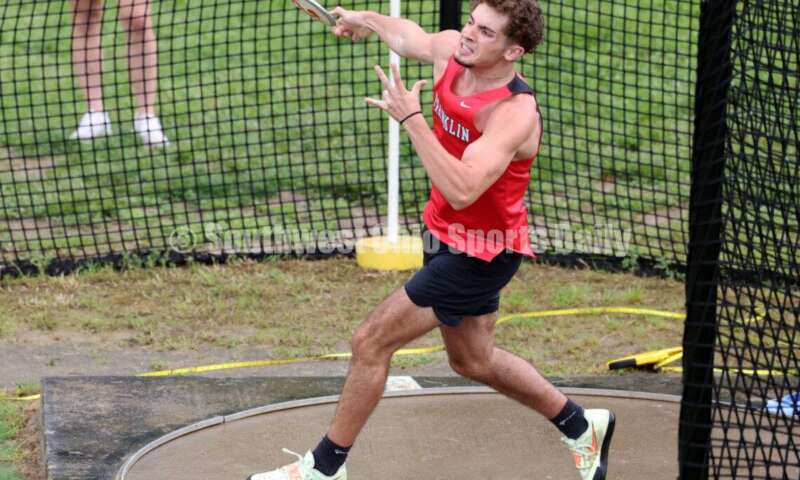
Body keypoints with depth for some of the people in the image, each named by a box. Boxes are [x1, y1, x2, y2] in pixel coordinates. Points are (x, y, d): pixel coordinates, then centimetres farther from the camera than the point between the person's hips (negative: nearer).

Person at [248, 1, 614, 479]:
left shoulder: (515, 112, -31)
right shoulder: (451, 51, -10)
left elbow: (461, 191, -43)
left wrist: (411, 117, -42)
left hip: (479, 254, -9)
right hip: (445, 237, 9)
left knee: (372, 341, -6)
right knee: (473, 359, 24)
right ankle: (582, 427, 42)